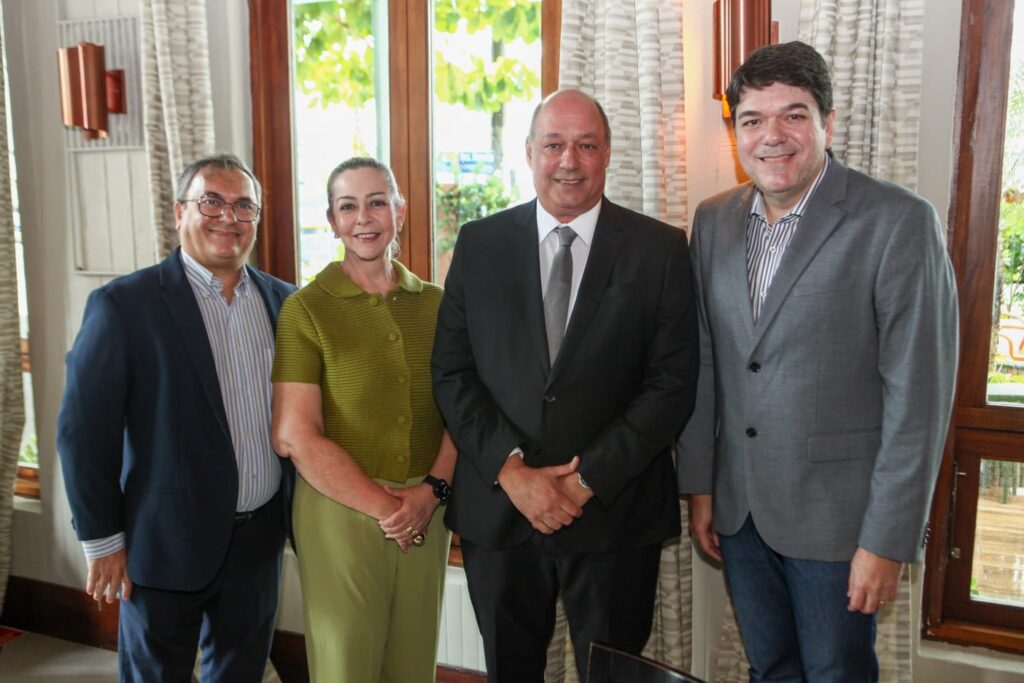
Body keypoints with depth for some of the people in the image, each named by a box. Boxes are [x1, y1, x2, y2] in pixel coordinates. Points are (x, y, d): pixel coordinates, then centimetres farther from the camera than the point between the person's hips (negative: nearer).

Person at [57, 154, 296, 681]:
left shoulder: (283, 300, 2)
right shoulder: (123, 304, -11)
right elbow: (85, 430, -10)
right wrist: (102, 540, -8)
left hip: (261, 537, 4)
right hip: (168, 542, -3)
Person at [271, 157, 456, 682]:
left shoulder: (434, 303, 4)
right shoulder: (306, 309, -6)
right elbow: (294, 437, -11)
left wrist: (432, 490, -9)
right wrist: (381, 506, -12)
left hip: (426, 513, 4)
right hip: (341, 512, -3)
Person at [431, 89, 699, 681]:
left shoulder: (660, 249, -3)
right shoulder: (479, 244, 2)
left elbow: (673, 383, -7)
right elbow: (452, 372, 0)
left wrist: (586, 481, -13)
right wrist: (512, 472, -12)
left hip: (614, 513, -1)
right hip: (497, 507, 2)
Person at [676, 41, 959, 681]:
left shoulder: (899, 222, -14)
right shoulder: (714, 220, 4)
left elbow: (919, 395, -15)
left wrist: (888, 541, -15)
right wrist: (699, 484, 8)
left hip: (836, 517, -5)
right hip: (737, 508, 5)